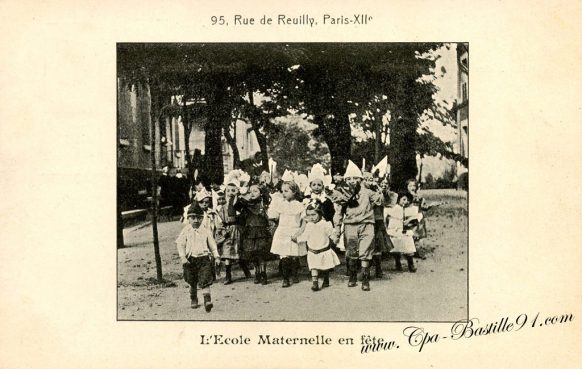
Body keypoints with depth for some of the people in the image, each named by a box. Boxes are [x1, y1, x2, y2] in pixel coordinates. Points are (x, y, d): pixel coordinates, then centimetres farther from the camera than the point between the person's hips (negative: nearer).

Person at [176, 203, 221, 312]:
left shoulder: (205, 231, 5)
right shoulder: (186, 231, 2)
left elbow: (212, 245, 11)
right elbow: (180, 244, -2)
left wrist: (216, 256, 2)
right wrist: (183, 257, -13)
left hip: (204, 258, -1)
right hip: (191, 259, 1)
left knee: (205, 281, -13)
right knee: (192, 283, 14)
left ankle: (207, 300, -19)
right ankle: (193, 300, 32)